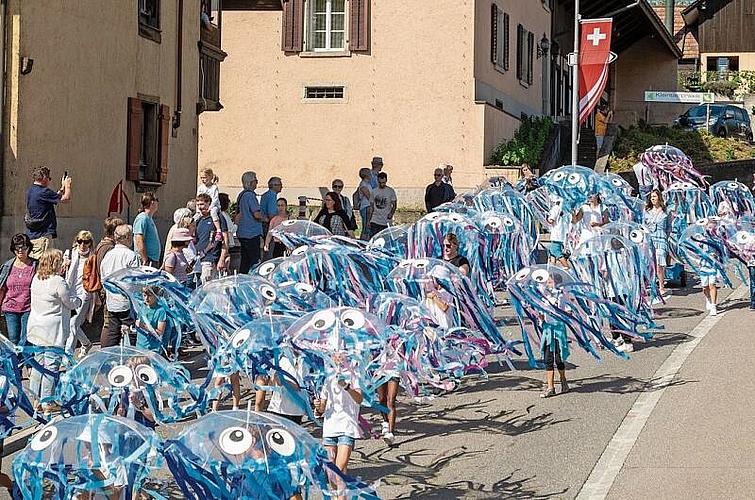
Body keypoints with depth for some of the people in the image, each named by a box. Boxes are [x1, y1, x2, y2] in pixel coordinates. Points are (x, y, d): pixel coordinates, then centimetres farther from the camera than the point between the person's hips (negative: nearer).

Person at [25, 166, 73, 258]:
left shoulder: (30, 191, 12)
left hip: (30, 235, 9)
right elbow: (66, 199, -9)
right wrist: (67, 185, 8)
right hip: (42, 236, -9)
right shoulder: (44, 192, -16)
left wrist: (62, 188, 26)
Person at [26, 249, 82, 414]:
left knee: (38, 364, 16)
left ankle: (36, 400, 21)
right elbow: (71, 303, -8)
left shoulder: (36, 278, 4)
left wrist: (60, 272, 19)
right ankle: (47, 403, 0)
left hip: (37, 328, 8)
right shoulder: (59, 282, -18)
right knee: (51, 366, -3)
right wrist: (79, 301, 13)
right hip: (53, 330, -8)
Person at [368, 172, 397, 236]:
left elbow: (394, 205, 4)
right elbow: (371, 207, 12)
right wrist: (368, 221, 8)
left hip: (387, 222, -1)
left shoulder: (391, 191, 1)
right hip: (375, 221, 1)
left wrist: (391, 213, -17)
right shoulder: (374, 191, 8)